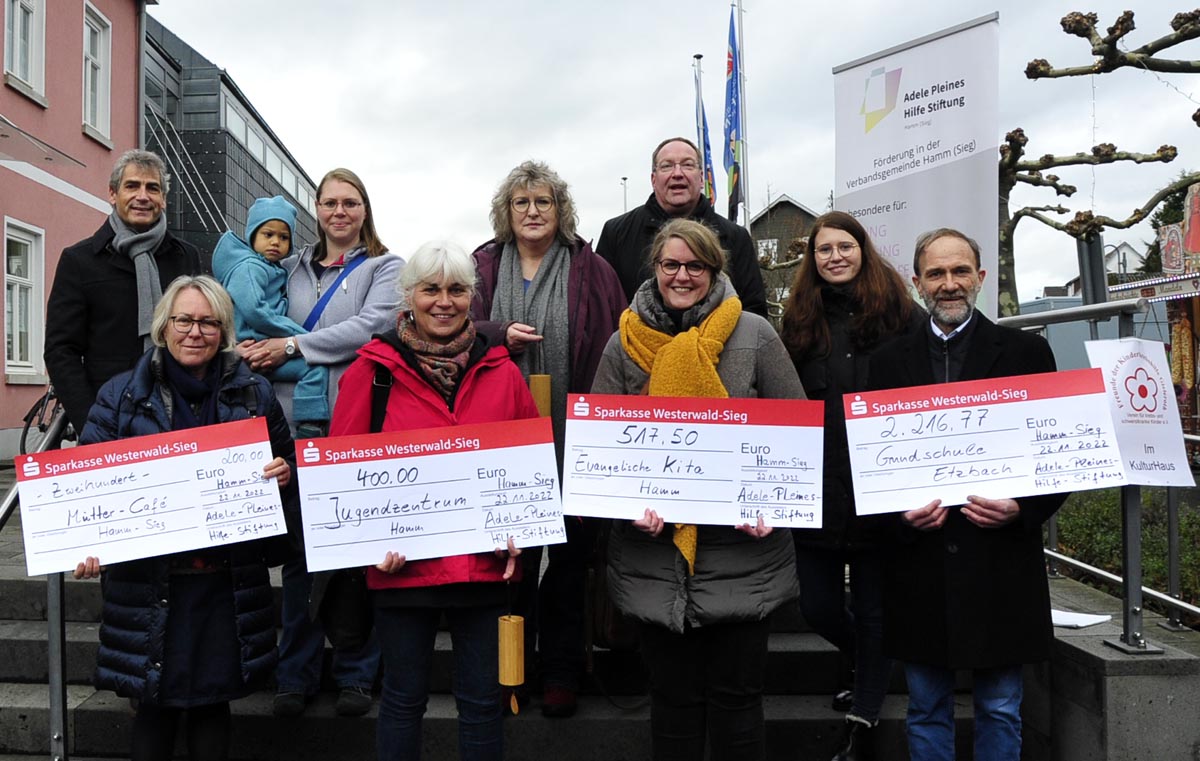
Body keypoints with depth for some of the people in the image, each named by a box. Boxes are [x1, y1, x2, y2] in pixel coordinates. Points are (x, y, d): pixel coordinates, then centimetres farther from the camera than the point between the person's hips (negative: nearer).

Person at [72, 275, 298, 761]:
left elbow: (288, 461, 14)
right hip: (147, 580, 0)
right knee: (155, 707, 9)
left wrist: (285, 473, -9)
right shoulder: (121, 396, 3)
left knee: (212, 702, 12)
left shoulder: (255, 395, 5)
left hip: (229, 581, 1)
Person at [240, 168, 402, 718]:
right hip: (296, 419, 3)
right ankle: (297, 673, 17)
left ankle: (356, 675, 14)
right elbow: (265, 323, 17)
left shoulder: (384, 267, 7)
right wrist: (256, 351, -6)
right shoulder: (291, 268, 18)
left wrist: (292, 346, -12)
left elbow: (370, 327, -9)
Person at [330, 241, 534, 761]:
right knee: (403, 699, 15)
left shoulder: (501, 371, 4)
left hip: (484, 563, 2)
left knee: (483, 699, 15)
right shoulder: (372, 369, -3)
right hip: (402, 564, -1)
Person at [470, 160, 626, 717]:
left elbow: (615, 347, 0)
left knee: (569, 557, 7)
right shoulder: (484, 267, 10)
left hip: (573, 439, -1)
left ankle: (561, 672, 23)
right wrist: (500, 335, -12)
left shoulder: (592, 270, 4)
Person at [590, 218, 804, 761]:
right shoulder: (625, 344, 5)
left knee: (737, 696, 9)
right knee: (672, 695, 14)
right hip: (653, 551, 1)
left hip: (741, 549, -1)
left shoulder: (754, 335, 1)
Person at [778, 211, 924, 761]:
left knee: (873, 608, 9)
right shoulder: (799, 321, 7)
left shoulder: (900, 314, 0)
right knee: (817, 606, 10)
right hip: (817, 491, 3)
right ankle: (871, 671, 41)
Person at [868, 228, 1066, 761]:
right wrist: (899, 512, -10)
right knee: (927, 712, 14)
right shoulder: (889, 360, 6)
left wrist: (1022, 510, -13)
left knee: (1000, 711, 12)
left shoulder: (1026, 352, 4)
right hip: (918, 566, 1)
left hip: (1001, 561, -1)